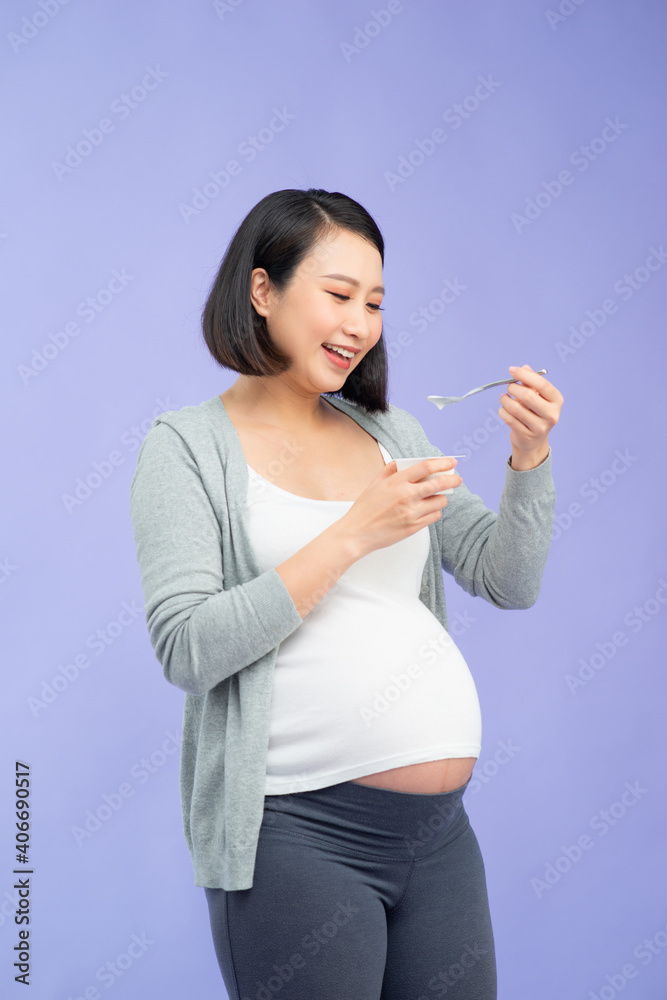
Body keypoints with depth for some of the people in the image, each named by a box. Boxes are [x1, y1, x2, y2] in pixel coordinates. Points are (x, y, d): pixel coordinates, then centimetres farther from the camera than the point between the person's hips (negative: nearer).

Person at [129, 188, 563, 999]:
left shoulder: (391, 432, 13)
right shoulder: (188, 446, -2)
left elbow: (508, 582, 11)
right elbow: (187, 650, -13)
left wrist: (529, 459, -6)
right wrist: (355, 532, -16)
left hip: (440, 831, 5)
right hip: (298, 833, -5)